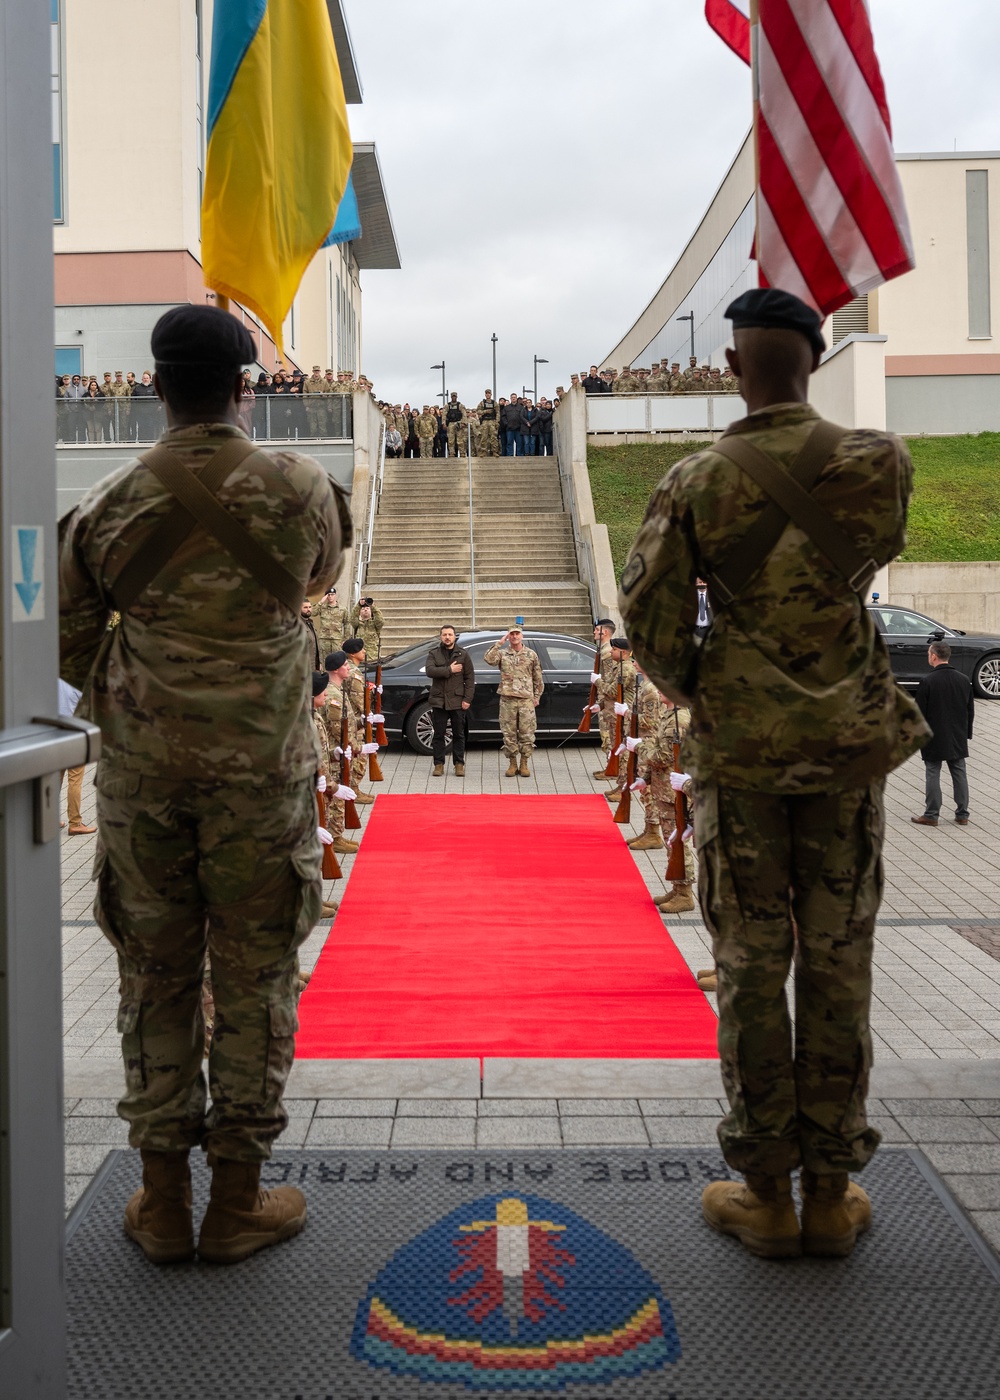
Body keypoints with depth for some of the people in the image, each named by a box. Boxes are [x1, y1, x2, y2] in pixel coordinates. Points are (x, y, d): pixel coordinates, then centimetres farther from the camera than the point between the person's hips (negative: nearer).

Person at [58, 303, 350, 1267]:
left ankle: (163, 1202, 22)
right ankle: (237, 1202, 18)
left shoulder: (109, 505, -2)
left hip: (141, 768, 2)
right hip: (262, 766, -1)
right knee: (255, 978, 9)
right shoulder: (298, 490, -5)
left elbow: (65, 642, 6)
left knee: (154, 976, 12)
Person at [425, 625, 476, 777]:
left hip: (457, 701, 0)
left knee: (459, 735, 5)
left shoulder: (463, 654, 6)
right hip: (439, 700, 0)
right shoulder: (433, 653, 7)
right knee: (438, 735, 3)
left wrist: (467, 699, -6)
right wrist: (449, 670, -17)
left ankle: (459, 764, 11)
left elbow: (470, 678, 3)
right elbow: (430, 671, -11)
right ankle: (438, 764, 9)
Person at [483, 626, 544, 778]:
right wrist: (499, 643, -13)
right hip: (507, 700, 0)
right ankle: (512, 764, 13)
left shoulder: (531, 655, 8)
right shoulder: (502, 654, 6)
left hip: (526, 700, 0)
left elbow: (538, 678, 12)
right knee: (509, 734, 3)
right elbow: (488, 659, -15)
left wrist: (537, 697, 7)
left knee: (527, 734, 1)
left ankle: (524, 764, 11)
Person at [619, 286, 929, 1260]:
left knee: (751, 965, 6)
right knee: (837, 964, 9)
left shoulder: (695, 484, -8)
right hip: (849, 743, 2)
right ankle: (831, 1194, 19)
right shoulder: (878, 464, -4)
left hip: (739, 748, -1)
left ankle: (767, 1195, 16)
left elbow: (650, 619, -9)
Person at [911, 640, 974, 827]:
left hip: (934, 739, -5)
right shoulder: (964, 680, 3)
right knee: (959, 774, 11)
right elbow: (970, 711, 10)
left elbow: (919, 712, -12)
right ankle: (962, 814, 16)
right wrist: (967, 733, 18)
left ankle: (931, 815, 6)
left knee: (932, 775, 3)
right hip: (958, 739, 5)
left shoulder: (928, 682, -15)